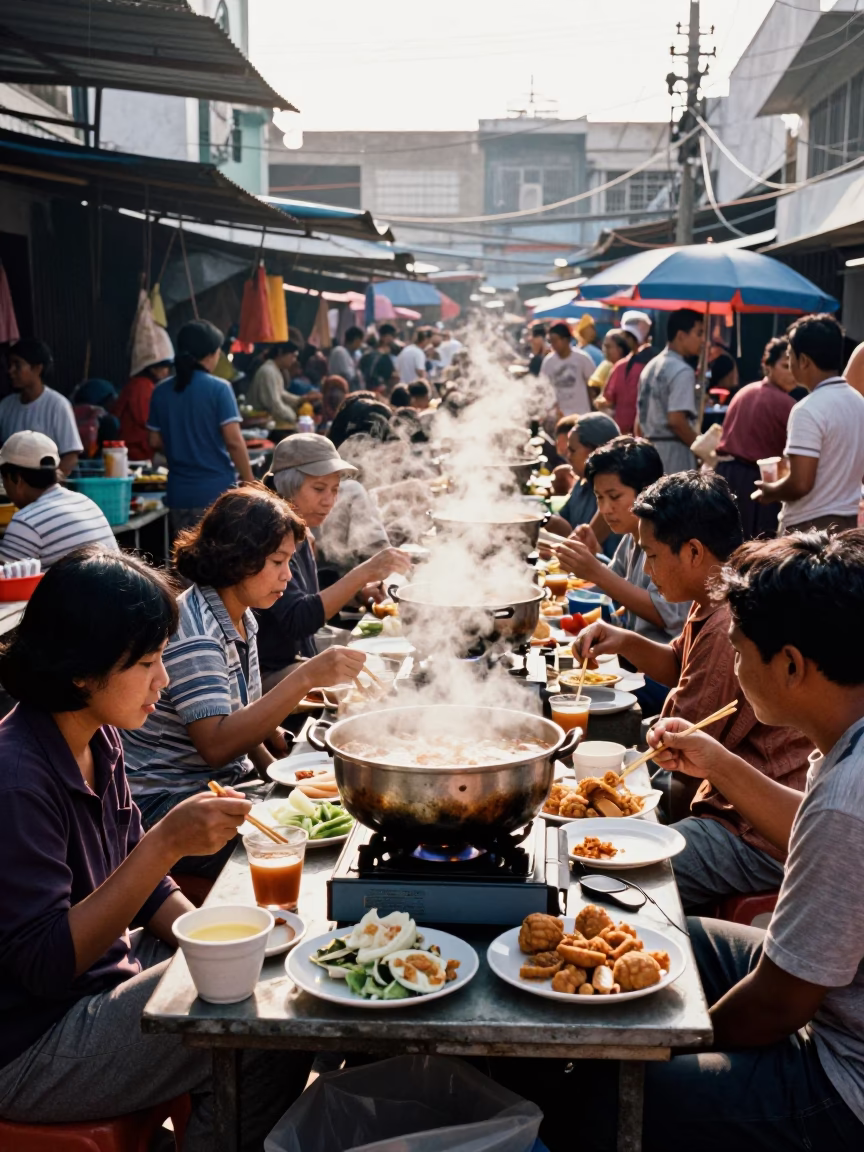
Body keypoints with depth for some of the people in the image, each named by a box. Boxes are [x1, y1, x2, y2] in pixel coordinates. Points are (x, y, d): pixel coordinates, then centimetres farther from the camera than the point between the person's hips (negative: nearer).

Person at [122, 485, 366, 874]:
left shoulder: (241, 617, 9)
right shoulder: (192, 633, -21)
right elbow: (216, 744, -32)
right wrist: (305, 678, -35)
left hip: (229, 782, 9)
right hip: (167, 805, -9)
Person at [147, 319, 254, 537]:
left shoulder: (161, 391, 5)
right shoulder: (218, 388, -10)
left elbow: (155, 442, 10)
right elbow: (233, 441, -14)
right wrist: (250, 483, -6)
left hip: (179, 493, 5)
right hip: (217, 490, -4)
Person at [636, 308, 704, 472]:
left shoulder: (651, 367, 14)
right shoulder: (682, 371, -13)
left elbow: (641, 418, 17)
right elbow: (676, 420, -21)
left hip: (650, 449, 9)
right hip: (674, 452, -9)